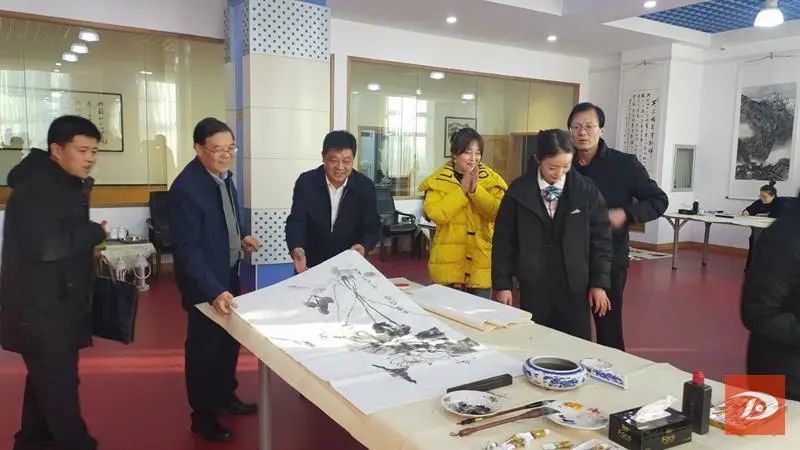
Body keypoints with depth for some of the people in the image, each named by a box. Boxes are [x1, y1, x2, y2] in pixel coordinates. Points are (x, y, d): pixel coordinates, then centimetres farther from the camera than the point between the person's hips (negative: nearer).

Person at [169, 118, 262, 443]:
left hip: (229, 272, 8)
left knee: (231, 339, 22)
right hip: (203, 281, -8)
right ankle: (203, 418, 27)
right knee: (204, 347, 8)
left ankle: (226, 396, 43)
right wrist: (213, 291, -38)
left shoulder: (223, 173, -2)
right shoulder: (186, 188, -28)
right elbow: (186, 248, -31)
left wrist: (242, 235, -1)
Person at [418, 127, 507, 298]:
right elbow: (434, 214, -15)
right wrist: (462, 190, -16)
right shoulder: (438, 180, 0)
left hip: (481, 264, 1)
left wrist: (476, 190, -18)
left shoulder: (492, 180, 3)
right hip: (449, 263, -1)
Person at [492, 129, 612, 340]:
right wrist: (503, 284, -3)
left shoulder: (587, 191, -3)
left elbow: (600, 239, 2)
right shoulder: (519, 191, -4)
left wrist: (599, 282, 0)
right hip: (532, 286, 0)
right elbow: (504, 240, -1)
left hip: (574, 287, 0)